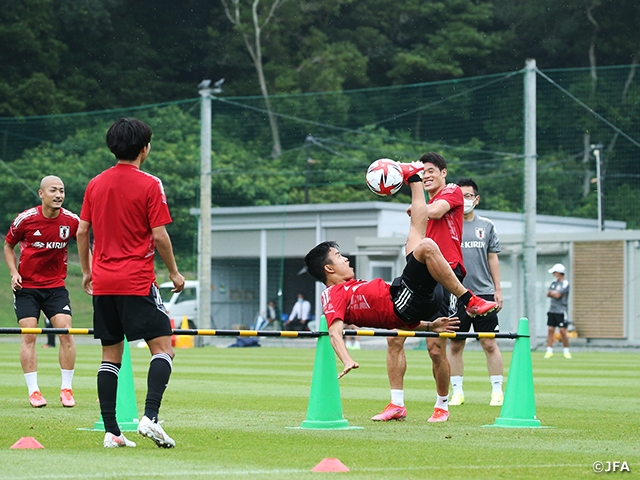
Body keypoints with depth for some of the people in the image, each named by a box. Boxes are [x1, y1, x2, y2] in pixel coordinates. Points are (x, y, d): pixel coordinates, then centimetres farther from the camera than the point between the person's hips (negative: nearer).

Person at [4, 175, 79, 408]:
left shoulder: (71, 220, -7)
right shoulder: (25, 219, -11)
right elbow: (8, 245, 6)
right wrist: (13, 272, -6)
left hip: (56, 286, 1)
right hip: (26, 286, -1)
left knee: (66, 332, -11)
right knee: (29, 335, -7)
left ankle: (66, 389, 0)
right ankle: (33, 391, -1)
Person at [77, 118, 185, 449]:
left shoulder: (96, 184, 9)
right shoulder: (149, 185, -7)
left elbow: (82, 232, 11)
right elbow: (159, 235, -9)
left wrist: (86, 270, 23)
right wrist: (174, 273, 3)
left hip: (103, 283, 6)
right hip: (137, 281, -6)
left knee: (111, 355, 9)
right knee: (163, 348, -2)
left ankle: (111, 431, 4)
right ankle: (150, 417, -20)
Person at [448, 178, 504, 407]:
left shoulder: (486, 225, 10)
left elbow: (492, 258, 13)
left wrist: (497, 289, 9)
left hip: (483, 292, 0)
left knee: (489, 344, -2)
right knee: (455, 345, 3)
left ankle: (497, 391, 4)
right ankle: (457, 391, 11)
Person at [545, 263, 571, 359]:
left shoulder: (565, 283, -9)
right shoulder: (554, 283, 15)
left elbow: (557, 295, -16)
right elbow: (548, 294, 9)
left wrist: (552, 292, 2)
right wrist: (554, 293, -10)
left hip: (561, 311, -7)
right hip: (552, 310, 7)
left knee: (563, 331, -6)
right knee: (550, 329, 2)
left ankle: (566, 351, 7)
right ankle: (549, 351, 5)